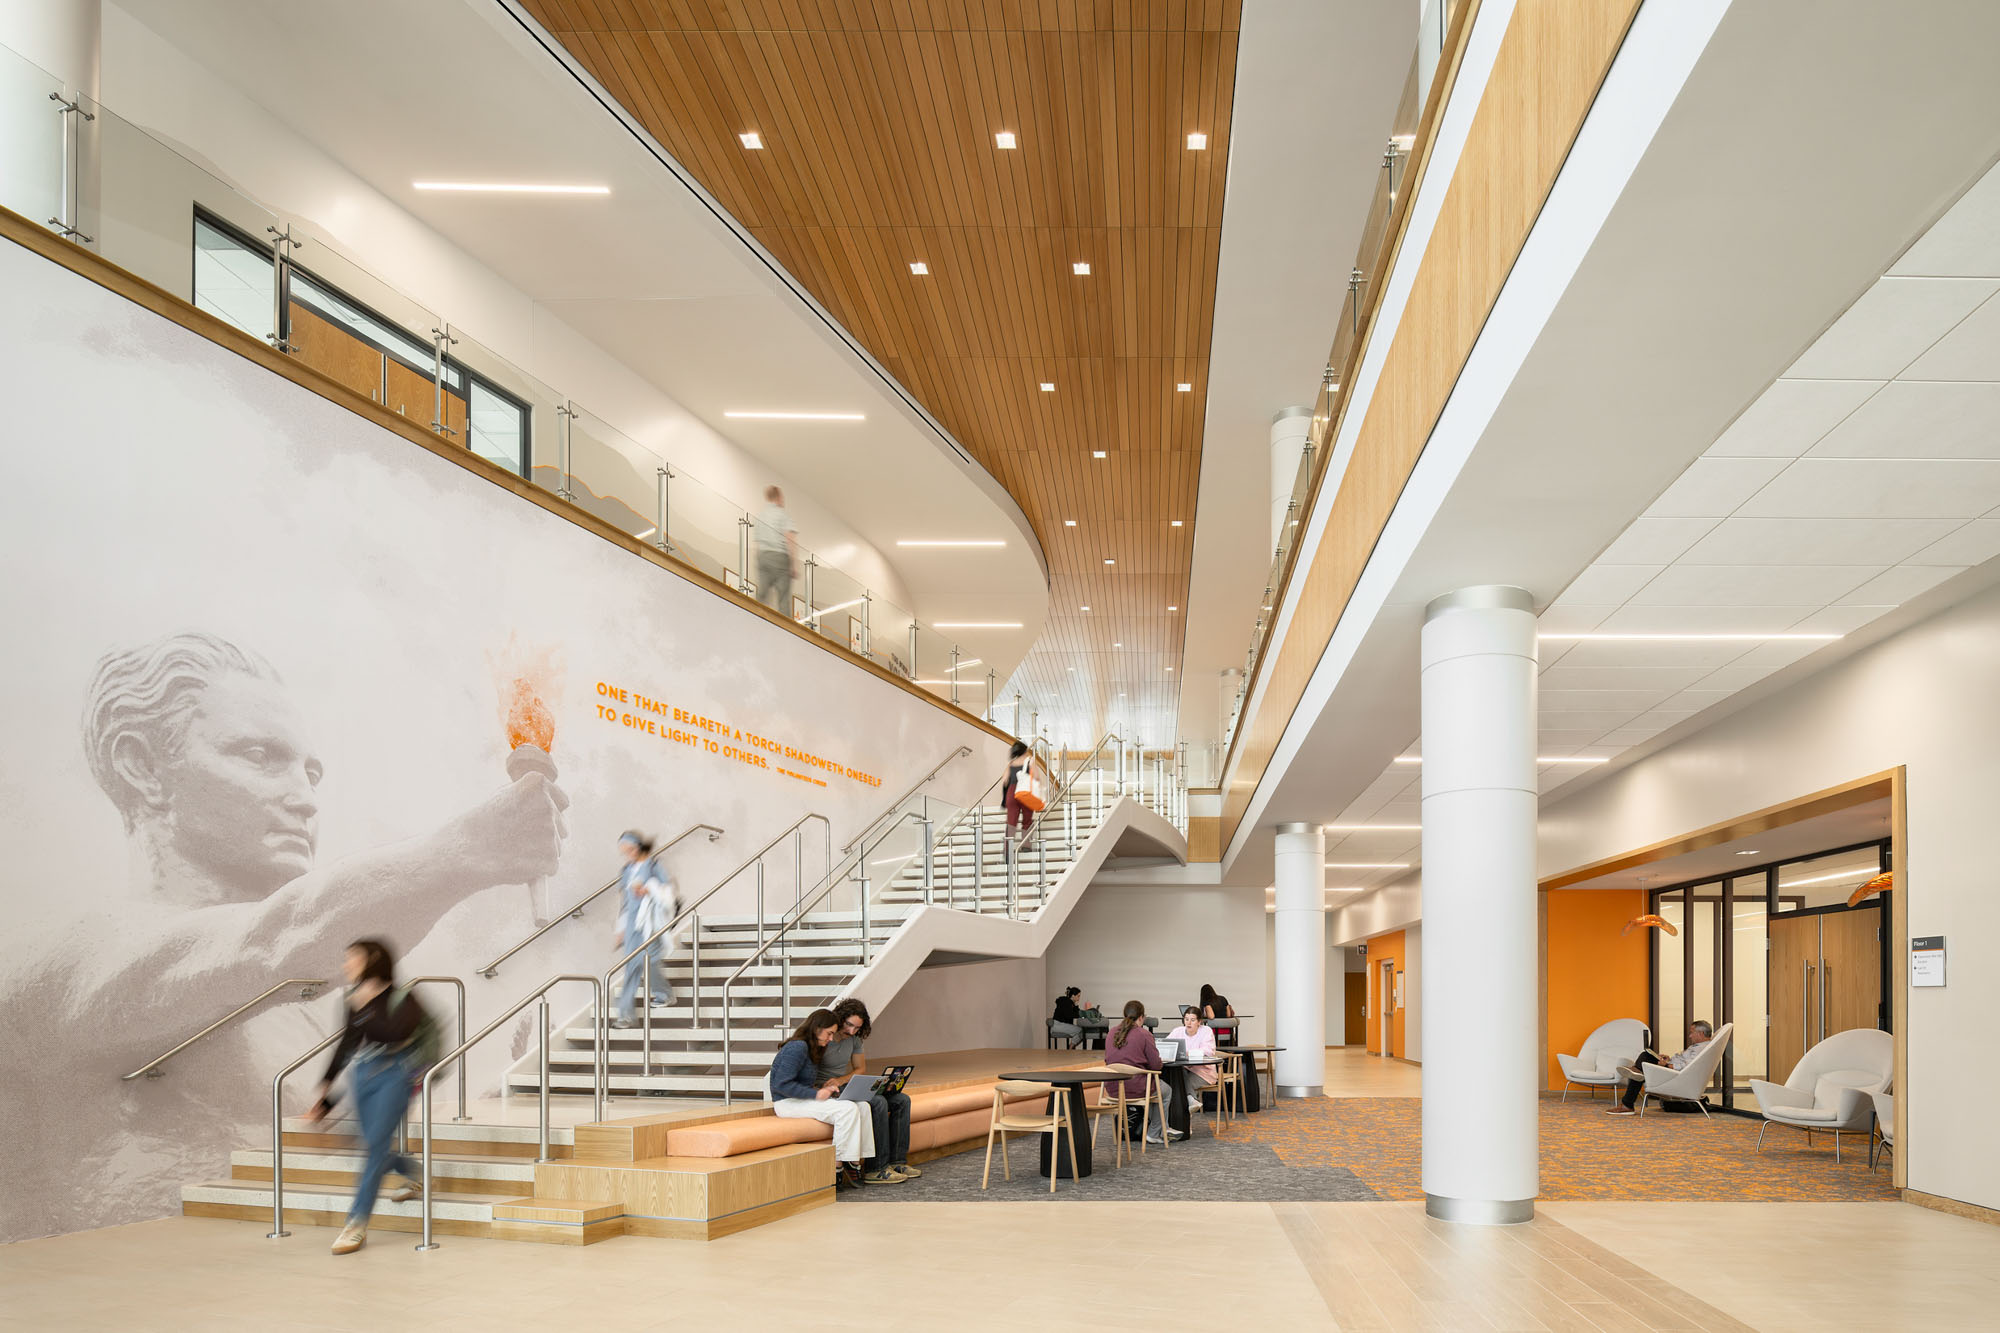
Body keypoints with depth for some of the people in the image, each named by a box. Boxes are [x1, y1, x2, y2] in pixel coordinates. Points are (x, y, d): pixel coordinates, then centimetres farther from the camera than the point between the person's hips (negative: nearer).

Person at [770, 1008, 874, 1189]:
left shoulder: (812, 1049, 15)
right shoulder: (798, 1047, -16)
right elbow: (781, 1084, -23)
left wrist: (823, 1087, 1)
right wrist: (816, 1094, -21)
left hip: (804, 1099, 10)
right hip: (787, 1103, -10)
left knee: (862, 1107, -8)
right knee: (848, 1110, -26)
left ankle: (857, 1165, -12)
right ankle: (839, 1168, -20)